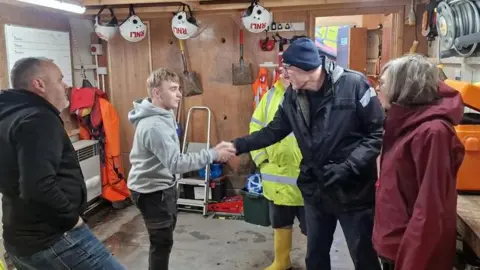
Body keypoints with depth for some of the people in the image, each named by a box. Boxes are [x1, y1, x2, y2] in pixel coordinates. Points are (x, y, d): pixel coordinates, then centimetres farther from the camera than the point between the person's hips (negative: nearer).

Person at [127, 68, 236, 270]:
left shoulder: (163, 114, 3)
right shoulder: (153, 125, -30)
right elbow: (176, 163, -35)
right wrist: (213, 154, -35)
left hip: (165, 186, 10)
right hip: (152, 191, -10)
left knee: (166, 235, 25)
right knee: (162, 241, 2)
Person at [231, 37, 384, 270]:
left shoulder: (353, 84, -18)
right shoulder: (292, 96, 0)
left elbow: (379, 133, -16)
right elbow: (273, 132, 9)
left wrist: (348, 167, -23)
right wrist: (238, 145, 0)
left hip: (353, 191, -5)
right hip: (315, 191, 5)